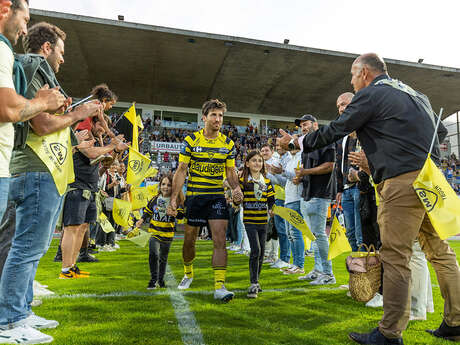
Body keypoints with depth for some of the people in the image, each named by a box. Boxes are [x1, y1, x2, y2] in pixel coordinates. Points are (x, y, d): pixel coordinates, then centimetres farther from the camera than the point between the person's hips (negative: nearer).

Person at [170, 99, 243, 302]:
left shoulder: (228, 144, 5)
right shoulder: (191, 140, -1)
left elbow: (231, 172, 11)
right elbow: (181, 171, 0)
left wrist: (236, 188, -9)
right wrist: (173, 197, -5)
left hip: (217, 196, 1)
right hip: (194, 196, 0)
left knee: (220, 240, -10)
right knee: (189, 240, 11)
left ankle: (220, 287, -6)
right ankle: (188, 273, 38)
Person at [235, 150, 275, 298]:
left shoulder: (267, 182, 9)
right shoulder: (243, 181, -3)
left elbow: (271, 200, 12)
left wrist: (271, 209, -4)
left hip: (263, 221, 5)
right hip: (250, 221, -5)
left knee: (261, 252, 11)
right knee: (255, 250, -14)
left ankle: (255, 282, 26)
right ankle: (254, 284, -5)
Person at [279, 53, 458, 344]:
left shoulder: (370, 94, -2)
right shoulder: (415, 93, 23)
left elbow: (334, 131, -2)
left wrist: (296, 142, 10)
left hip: (402, 180, -9)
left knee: (396, 256, -5)